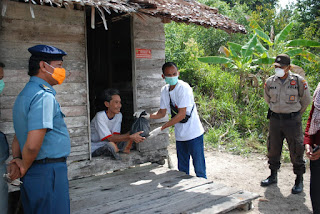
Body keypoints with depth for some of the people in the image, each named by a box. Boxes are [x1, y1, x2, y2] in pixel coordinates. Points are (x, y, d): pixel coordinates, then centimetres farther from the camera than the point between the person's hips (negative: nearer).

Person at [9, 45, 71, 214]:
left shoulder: (25, 93, 15)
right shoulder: (44, 96, -18)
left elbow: (19, 136, 19)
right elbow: (33, 145, -25)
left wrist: (16, 159, 6)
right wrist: (24, 168, -8)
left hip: (32, 173, 10)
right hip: (48, 173, -10)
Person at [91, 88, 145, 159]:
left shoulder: (119, 115, -5)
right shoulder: (100, 116, -24)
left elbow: (115, 135, -13)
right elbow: (110, 138, -29)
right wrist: (130, 137, -39)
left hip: (107, 142, 6)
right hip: (93, 145, -6)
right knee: (113, 146, -37)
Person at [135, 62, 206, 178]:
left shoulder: (183, 88, -18)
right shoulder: (165, 90, 4)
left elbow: (182, 114, -22)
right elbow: (162, 112, 11)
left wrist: (161, 128, -22)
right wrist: (147, 116, -8)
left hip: (193, 134, -7)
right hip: (180, 136, 7)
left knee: (199, 169, 0)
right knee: (182, 170, 16)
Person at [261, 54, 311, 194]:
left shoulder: (299, 81, -9)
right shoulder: (270, 82, 0)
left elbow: (306, 101, 5)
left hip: (292, 121, -3)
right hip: (275, 119, 3)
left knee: (296, 151, 2)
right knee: (273, 149, 11)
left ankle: (299, 180, 16)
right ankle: (273, 176, 27)